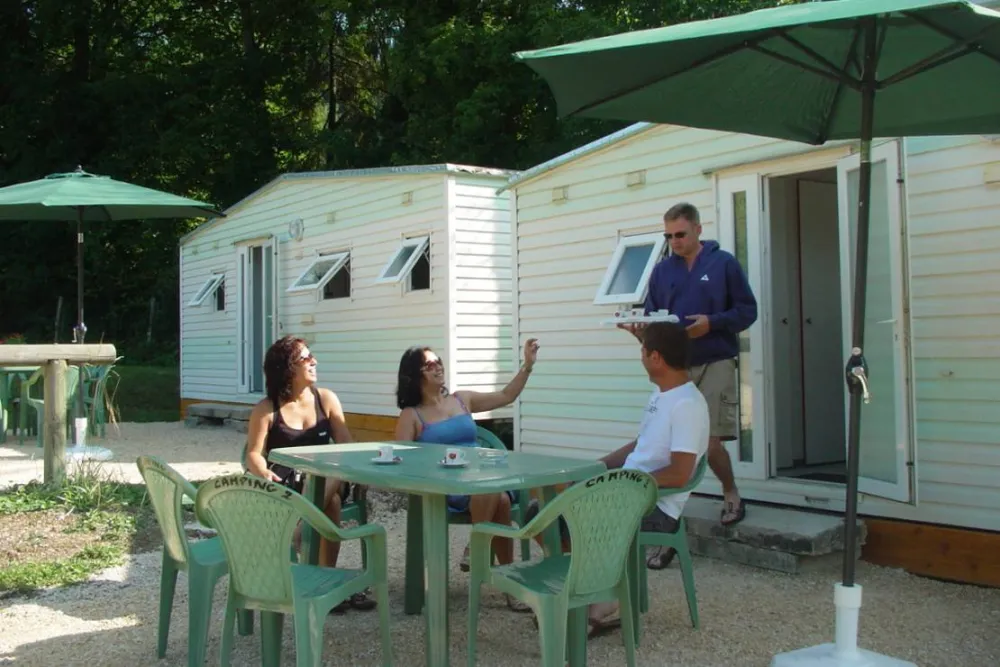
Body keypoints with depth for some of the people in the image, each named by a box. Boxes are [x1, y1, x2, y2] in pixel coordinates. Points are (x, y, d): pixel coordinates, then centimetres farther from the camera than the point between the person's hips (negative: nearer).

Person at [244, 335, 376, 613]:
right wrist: (264, 474, -27)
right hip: (285, 483, -3)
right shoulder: (266, 409, 1)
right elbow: (254, 454, -3)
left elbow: (346, 445, 5)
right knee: (330, 501, -34)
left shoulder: (326, 399, 9)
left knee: (333, 487, -36)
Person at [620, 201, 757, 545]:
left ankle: (731, 494, 23)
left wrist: (712, 322, -16)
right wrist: (641, 330, -13)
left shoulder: (724, 263, 1)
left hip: (714, 365, -3)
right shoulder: (661, 270, 10)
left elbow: (747, 310, 1)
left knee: (710, 442, -7)